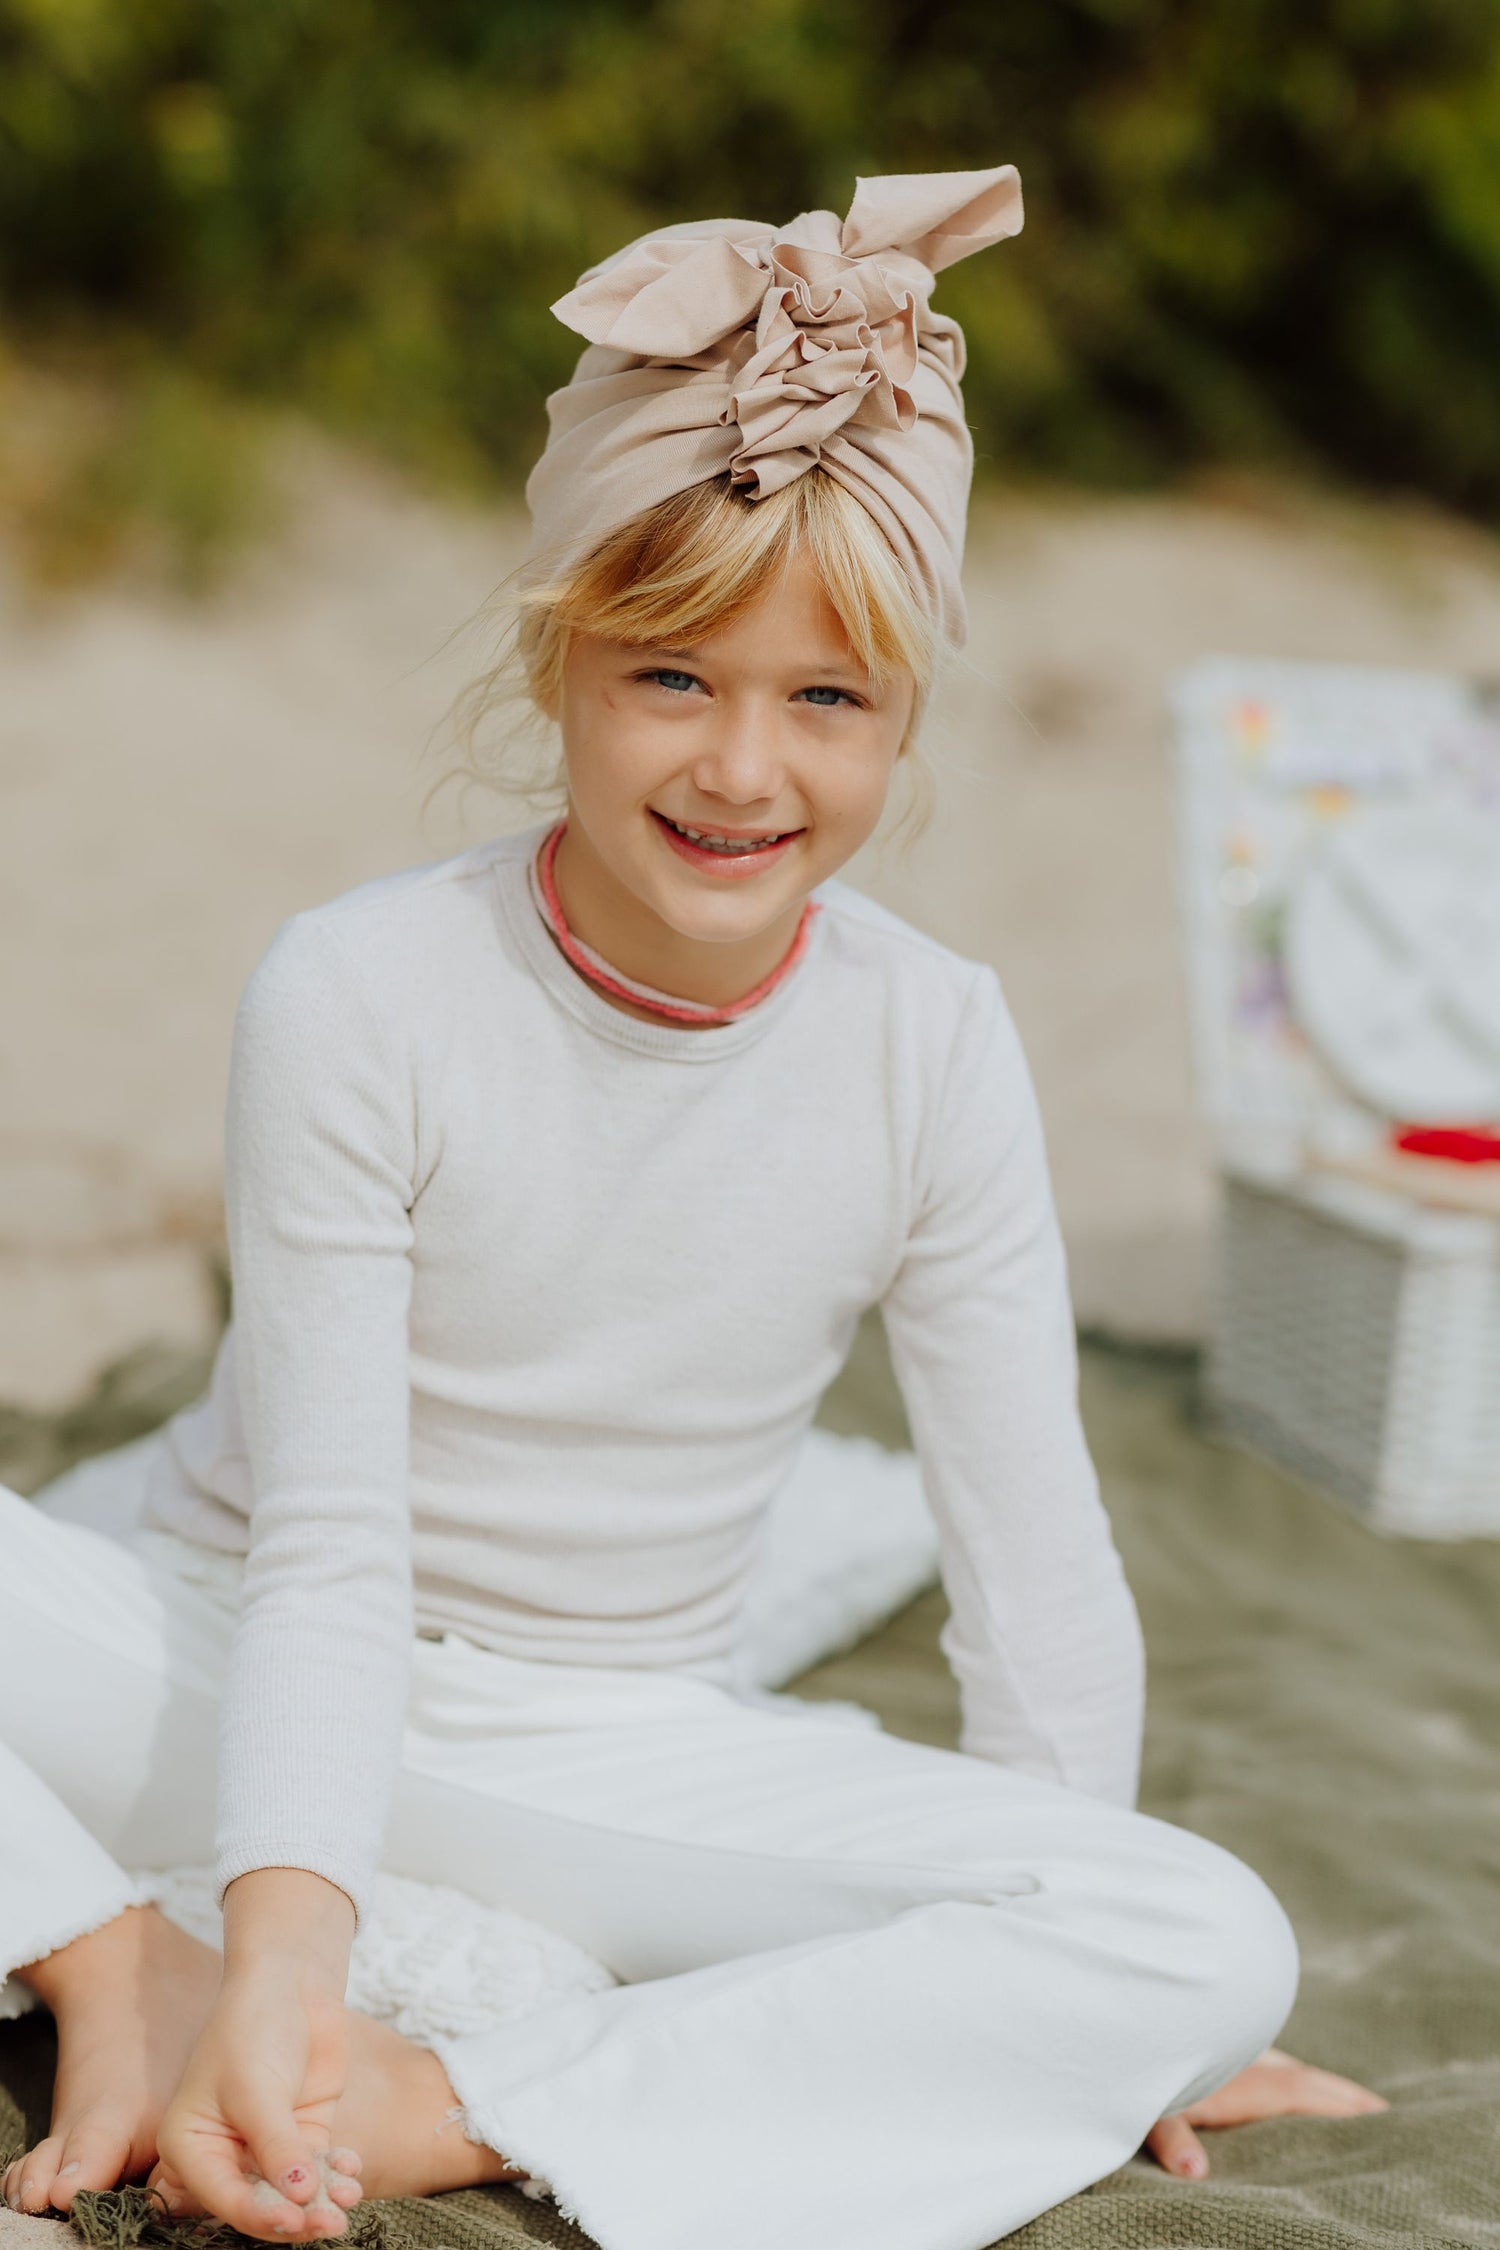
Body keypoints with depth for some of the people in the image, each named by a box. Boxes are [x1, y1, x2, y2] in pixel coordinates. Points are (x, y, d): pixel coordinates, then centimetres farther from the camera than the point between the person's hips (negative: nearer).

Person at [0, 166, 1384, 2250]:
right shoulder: (362, 992, -17)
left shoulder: (935, 1046, -11)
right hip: (232, 1672, -2)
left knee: (1220, 1940, -22)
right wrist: (281, 1954, -33)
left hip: (613, 1766, 3)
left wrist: (1077, 2011, 6)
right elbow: (328, 1552, -18)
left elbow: (1033, 1557, -2)